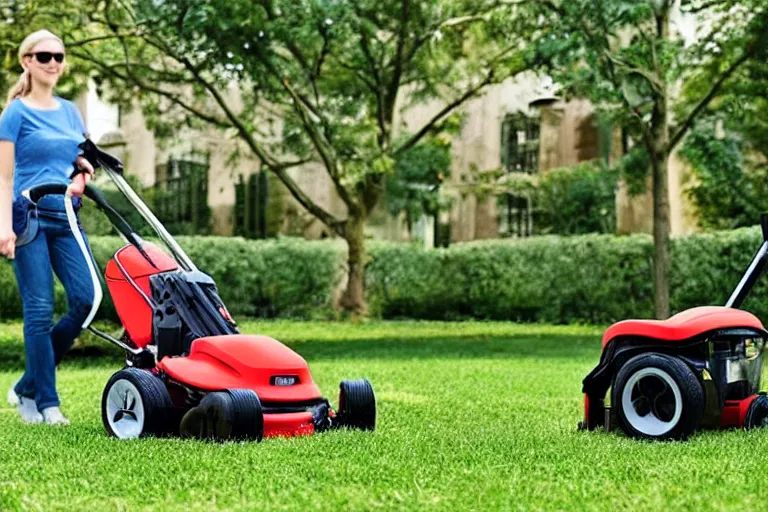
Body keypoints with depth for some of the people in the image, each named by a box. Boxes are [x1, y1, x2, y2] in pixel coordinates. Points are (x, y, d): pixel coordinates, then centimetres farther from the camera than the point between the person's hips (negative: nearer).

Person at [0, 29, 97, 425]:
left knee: (86, 299, -4)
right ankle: (45, 403, 3)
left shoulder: (69, 111, 14)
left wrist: (82, 173, -2)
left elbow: (82, 160, 22)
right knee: (39, 310, -6)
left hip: (65, 217, 6)